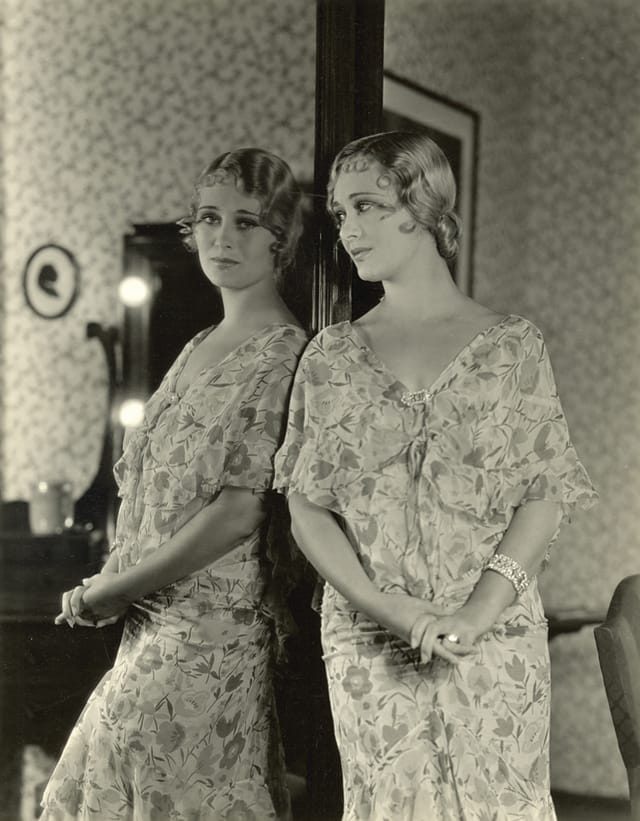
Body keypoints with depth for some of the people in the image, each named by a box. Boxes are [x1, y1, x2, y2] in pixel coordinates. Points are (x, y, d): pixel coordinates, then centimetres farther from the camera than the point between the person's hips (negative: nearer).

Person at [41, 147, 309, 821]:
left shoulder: (283, 355, -11)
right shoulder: (198, 348, 14)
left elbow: (240, 512, -18)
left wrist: (108, 591, -11)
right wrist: (113, 591, 1)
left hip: (215, 629, -8)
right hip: (154, 626, 8)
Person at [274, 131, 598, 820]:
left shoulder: (512, 346, 1)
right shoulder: (330, 356, 6)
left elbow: (544, 496, -3)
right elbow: (307, 509, 2)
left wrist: (478, 612, -15)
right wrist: (389, 608, -12)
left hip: (496, 636, -1)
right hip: (367, 642, 1)